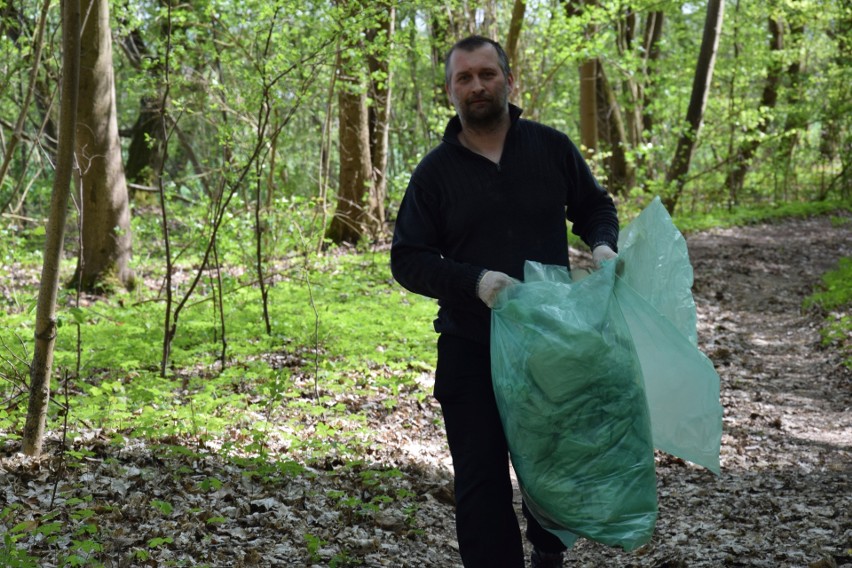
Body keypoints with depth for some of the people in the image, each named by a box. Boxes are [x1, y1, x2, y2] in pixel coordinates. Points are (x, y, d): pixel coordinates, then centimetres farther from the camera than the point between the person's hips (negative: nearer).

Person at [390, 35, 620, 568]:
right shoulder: (435, 171, -2)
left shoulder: (552, 146, 1)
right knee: (481, 482, 0)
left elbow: (596, 207, 14)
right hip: (470, 350, -1)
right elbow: (408, 259, -3)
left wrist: (603, 245, -9)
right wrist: (474, 281, -19)